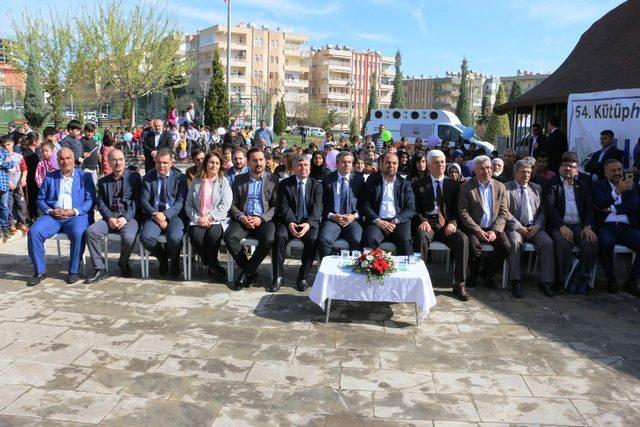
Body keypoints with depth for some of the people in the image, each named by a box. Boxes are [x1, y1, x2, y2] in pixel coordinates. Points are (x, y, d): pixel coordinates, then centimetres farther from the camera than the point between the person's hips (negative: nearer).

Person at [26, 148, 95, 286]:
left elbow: (90, 200, 2)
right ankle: (39, 271, -12)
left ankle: (74, 271, -18)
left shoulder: (85, 177, 11)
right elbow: (40, 199, 14)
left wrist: (74, 211, -13)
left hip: (76, 216, -3)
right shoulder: (49, 177, 18)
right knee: (33, 231, -24)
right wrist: (50, 211, -7)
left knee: (78, 233, -35)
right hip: (53, 215, 3)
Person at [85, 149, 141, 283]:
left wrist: (125, 218, -14)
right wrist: (109, 218, -11)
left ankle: (123, 264, 0)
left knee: (129, 237, -32)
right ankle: (99, 269, -13)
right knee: (91, 232, -24)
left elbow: (137, 201, -1)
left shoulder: (134, 176, 8)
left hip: (129, 216, -3)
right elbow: (101, 203, 9)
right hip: (110, 217, 3)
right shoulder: (103, 181, 18)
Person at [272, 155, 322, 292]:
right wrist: (290, 222, -22)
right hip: (290, 221, 0)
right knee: (280, 235, -30)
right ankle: (277, 276, -19)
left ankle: (303, 276, -15)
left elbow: (317, 207, -5)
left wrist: (308, 224, -24)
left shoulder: (317, 185, 7)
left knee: (313, 238, -31)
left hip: (309, 222, 0)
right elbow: (283, 206, -3)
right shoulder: (285, 184, 7)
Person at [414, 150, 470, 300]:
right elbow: (415, 209, 5)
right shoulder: (419, 184, 10)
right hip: (427, 223, -2)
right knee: (422, 237, -37)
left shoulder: (453, 185, 16)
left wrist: (452, 222, -9)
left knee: (463, 239, -28)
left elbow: (457, 209, 12)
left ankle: (460, 284, -21)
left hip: (446, 225, 2)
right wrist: (422, 220, -15)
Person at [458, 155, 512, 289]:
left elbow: (504, 213, 5)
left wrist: (494, 231, -11)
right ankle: (473, 274, -2)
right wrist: (478, 230, -16)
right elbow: (463, 212, -7)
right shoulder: (466, 187, -1)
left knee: (506, 246, -22)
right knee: (474, 245, -32)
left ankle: (488, 273, 3)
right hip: (474, 228, -3)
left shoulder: (500, 187, 8)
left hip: (493, 228, 3)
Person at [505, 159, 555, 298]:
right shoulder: (506, 188, 6)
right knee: (515, 242, -34)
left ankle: (545, 281, -17)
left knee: (548, 242, -25)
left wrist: (537, 226, -5)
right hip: (515, 227, -3)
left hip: (534, 228, 3)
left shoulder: (536, 188, 20)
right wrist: (519, 227, -13)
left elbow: (542, 210, 14)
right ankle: (516, 281, -27)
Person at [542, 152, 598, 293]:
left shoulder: (582, 186, 20)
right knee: (563, 243, -34)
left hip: (579, 226, 4)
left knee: (592, 242, -25)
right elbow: (549, 206, -6)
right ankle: (559, 281, -20)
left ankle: (582, 279, -9)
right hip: (559, 226, -4)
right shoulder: (552, 184, 7)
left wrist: (587, 226, -6)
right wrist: (561, 226, -17)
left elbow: (589, 207, 13)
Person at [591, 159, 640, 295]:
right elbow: (599, 203, -8)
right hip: (606, 227, -3)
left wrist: (611, 209, -8)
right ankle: (610, 279, -10)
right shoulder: (598, 185, 10)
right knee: (606, 244, -36)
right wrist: (617, 191, -16)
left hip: (626, 227, 3)